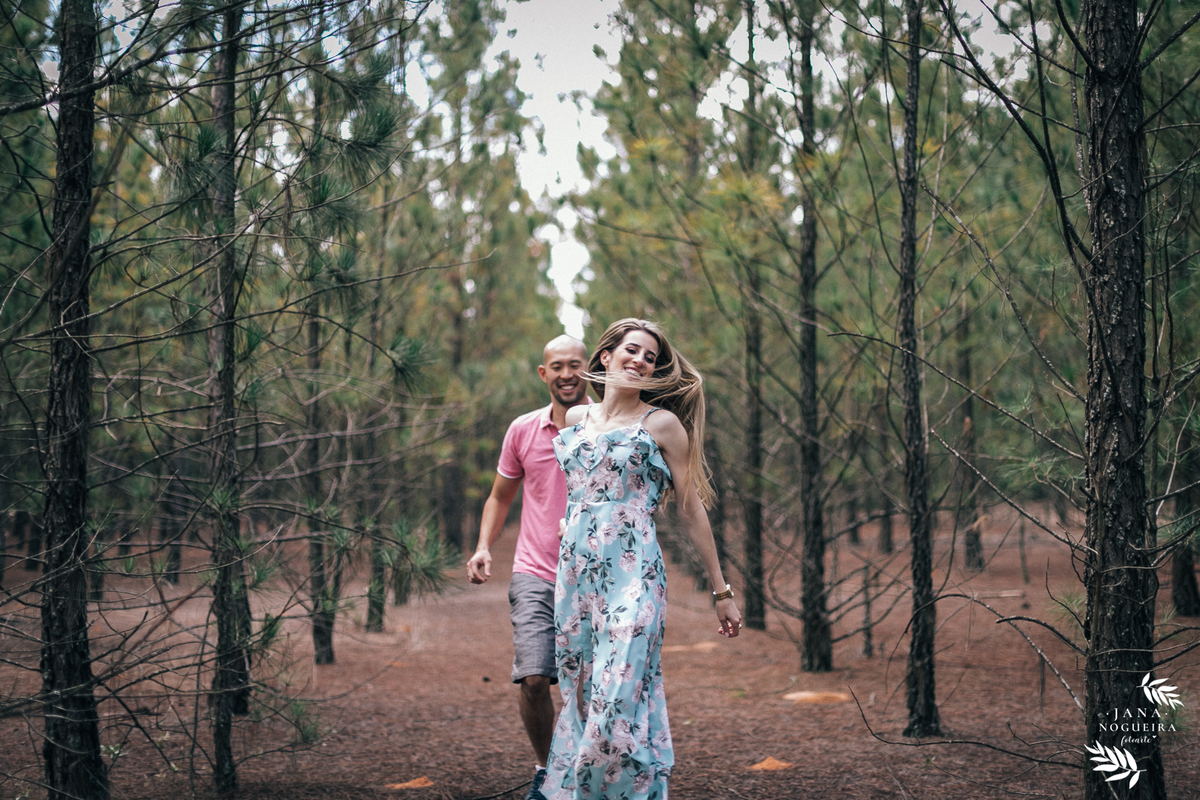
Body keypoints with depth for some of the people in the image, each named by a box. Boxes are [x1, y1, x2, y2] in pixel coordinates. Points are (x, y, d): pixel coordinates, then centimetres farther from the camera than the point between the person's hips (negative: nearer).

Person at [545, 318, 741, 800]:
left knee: (619, 699, -13)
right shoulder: (576, 418, 14)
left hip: (632, 575, -5)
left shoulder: (662, 424, 1)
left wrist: (721, 591, 3)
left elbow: (690, 509, 2)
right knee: (578, 699, 7)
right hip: (574, 573, 5)